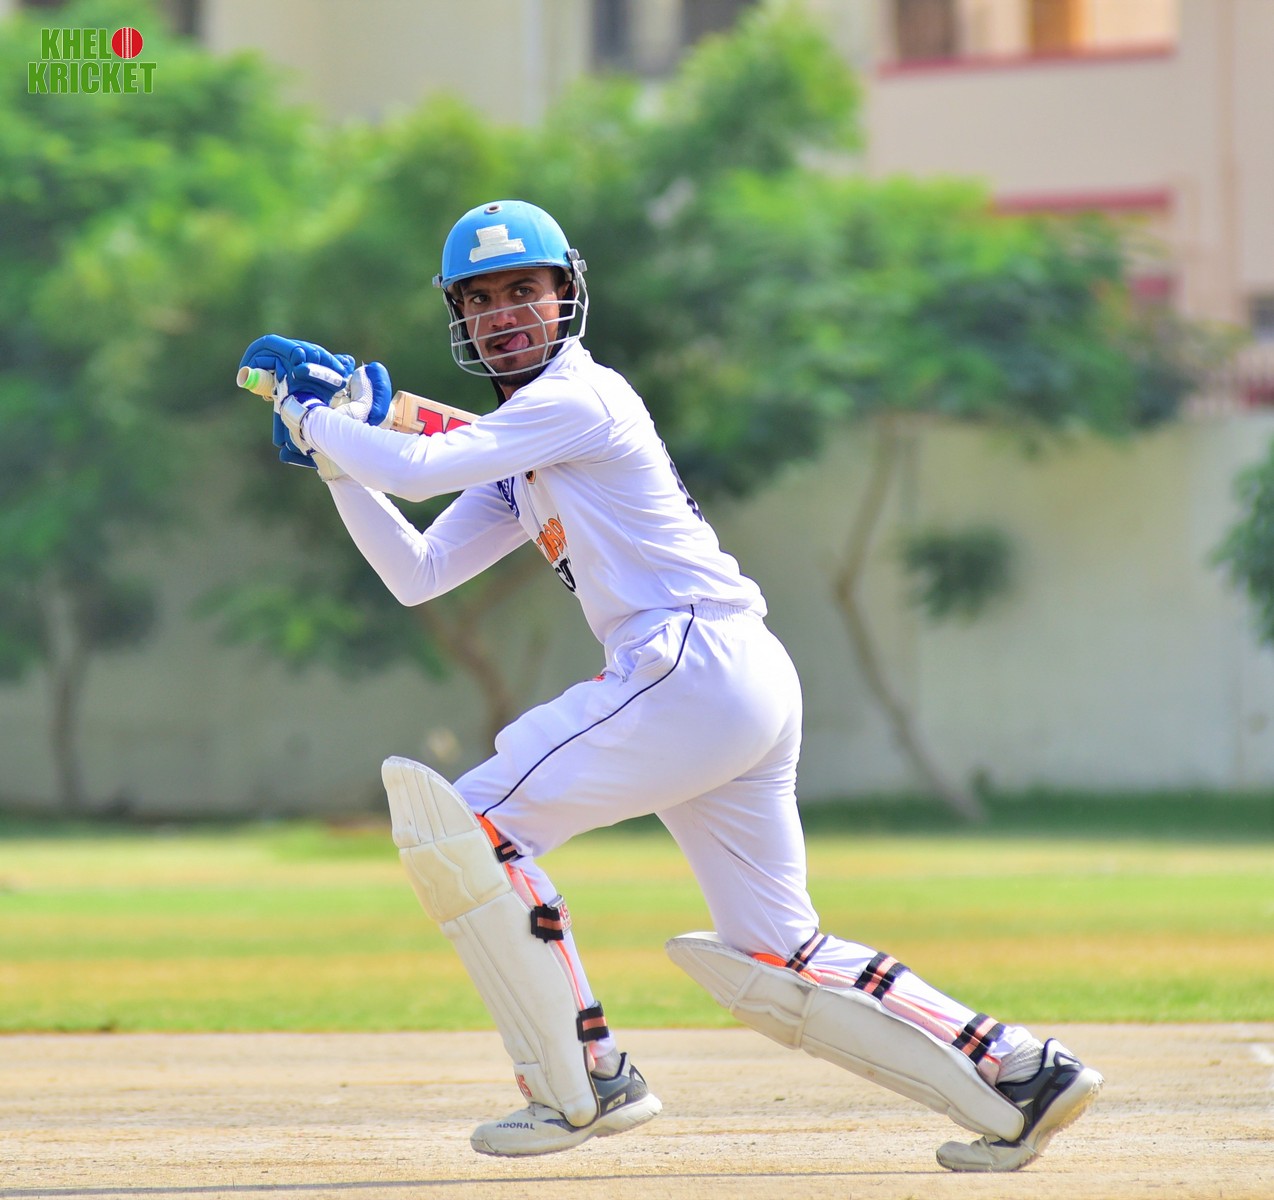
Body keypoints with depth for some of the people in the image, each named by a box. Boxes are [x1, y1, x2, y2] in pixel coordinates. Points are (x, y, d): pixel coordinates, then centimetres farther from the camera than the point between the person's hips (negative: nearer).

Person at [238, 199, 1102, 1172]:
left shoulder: (576, 399, -5)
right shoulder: (520, 469, 24)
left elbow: (421, 467, -14)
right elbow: (415, 576, 23)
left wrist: (313, 422, 2)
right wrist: (340, 457, 17)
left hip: (698, 669, -10)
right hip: (745, 692, 10)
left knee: (467, 823, -7)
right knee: (775, 961, 10)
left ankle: (583, 1082, -5)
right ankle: (1020, 1072, 8)